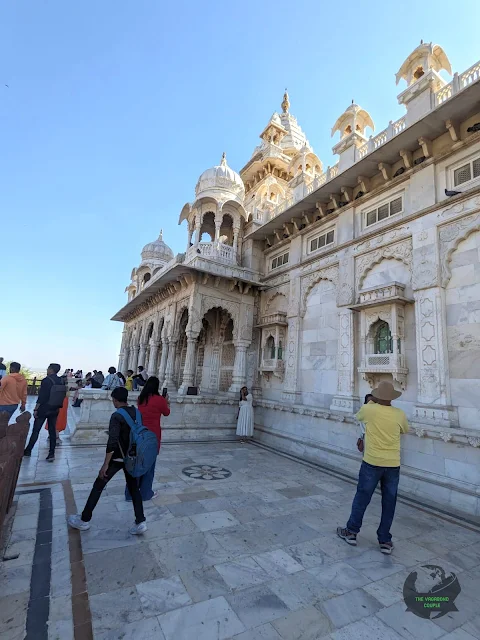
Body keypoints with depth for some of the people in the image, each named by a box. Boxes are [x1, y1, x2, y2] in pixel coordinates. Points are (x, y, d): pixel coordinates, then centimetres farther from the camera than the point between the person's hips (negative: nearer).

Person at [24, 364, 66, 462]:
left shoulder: (46, 380, -15)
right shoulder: (61, 381, 3)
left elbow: (42, 396, -17)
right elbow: (63, 395, 7)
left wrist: (36, 409, -10)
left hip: (43, 409, -5)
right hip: (55, 410, 5)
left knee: (35, 430, 9)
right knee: (52, 431, 8)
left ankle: (28, 451, 23)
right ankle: (51, 454, 8)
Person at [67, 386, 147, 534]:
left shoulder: (116, 416, -19)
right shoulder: (136, 412, 1)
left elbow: (112, 442, -25)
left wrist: (105, 464, -19)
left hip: (117, 458, -6)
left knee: (98, 486, 13)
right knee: (133, 487, 12)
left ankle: (84, 520, 26)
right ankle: (140, 522, 8)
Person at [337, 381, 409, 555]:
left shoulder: (368, 409, -10)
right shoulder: (399, 414, -3)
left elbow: (358, 416, 14)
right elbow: (405, 430, 18)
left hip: (372, 463, -2)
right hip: (393, 465, 2)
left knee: (362, 498, 12)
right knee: (389, 503, 15)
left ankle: (351, 532, 26)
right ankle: (385, 541, 25)